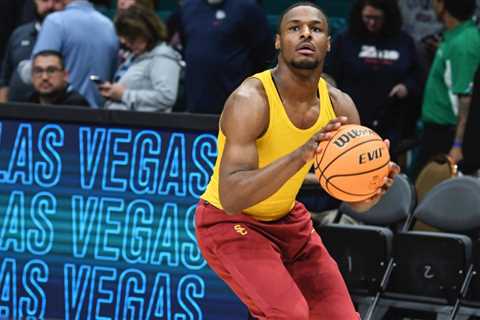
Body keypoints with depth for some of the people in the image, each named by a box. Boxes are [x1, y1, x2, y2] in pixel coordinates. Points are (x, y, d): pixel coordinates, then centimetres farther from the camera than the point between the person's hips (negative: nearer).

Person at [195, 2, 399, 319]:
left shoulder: (339, 106, -8)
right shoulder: (250, 100, -27)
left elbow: (356, 201, -4)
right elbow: (230, 197, -38)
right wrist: (301, 155, -49)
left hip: (287, 219, 7)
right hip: (228, 222, -7)